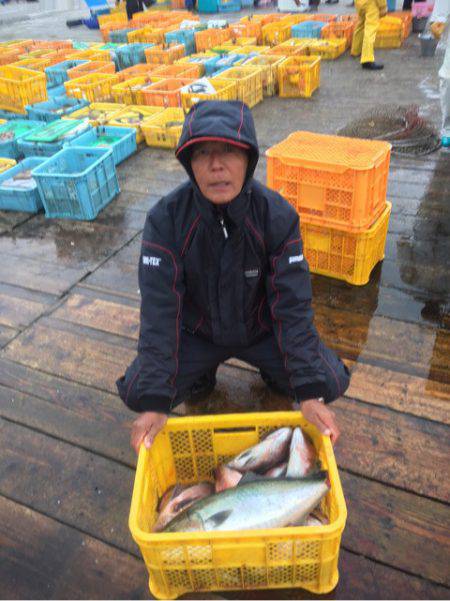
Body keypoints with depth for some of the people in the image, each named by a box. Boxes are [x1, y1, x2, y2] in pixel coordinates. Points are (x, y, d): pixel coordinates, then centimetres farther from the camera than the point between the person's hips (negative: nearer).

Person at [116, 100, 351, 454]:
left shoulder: (278, 216, -23)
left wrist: (311, 393, -31)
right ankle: (202, 374, 14)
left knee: (332, 383, -17)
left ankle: (273, 372, 17)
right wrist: (155, 402, -31)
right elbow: (159, 309, -25)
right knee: (136, 392, -18)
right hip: (196, 332, 1)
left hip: (261, 330, 0)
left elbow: (293, 305, -24)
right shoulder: (166, 219, -24)